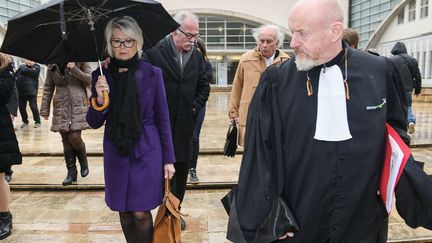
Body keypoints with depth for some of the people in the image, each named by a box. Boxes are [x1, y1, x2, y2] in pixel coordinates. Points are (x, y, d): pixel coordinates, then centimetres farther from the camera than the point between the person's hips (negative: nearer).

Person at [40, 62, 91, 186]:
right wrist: (45, 109, 7)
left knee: (74, 137, -12)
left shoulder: (81, 61, 3)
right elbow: (48, 88, 10)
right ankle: (71, 172, 15)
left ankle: (84, 162, 16)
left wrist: (75, 69, -17)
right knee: (66, 140, 4)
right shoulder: (52, 65, 10)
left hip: (78, 106, -3)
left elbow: (90, 79, -4)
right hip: (61, 107, 3)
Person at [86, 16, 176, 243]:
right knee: (124, 212, 13)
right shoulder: (101, 76, 0)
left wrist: (168, 159, -2)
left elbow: (162, 119, -2)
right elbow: (94, 123, 2)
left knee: (141, 213, 1)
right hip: (116, 153, 3)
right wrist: (99, 100, -19)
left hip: (146, 151, -2)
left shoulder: (152, 73, -6)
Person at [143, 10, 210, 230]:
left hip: (185, 124, 5)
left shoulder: (196, 56, 7)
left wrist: (195, 107, 6)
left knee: (182, 170, 12)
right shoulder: (154, 52, -10)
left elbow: (204, 86, 14)